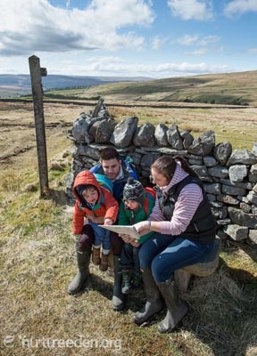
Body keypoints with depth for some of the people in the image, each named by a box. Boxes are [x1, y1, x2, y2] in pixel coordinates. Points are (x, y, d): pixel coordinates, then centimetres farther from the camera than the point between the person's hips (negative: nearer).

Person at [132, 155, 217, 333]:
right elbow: (157, 216, -3)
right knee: (144, 253, -13)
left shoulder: (190, 189, -31)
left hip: (198, 239, -7)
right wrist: (137, 232, -17)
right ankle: (153, 301, 9)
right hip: (174, 231, 8)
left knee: (159, 266, -21)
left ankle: (177, 308, 8)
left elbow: (177, 226, -30)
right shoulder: (164, 186, -5)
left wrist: (147, 224, -30)